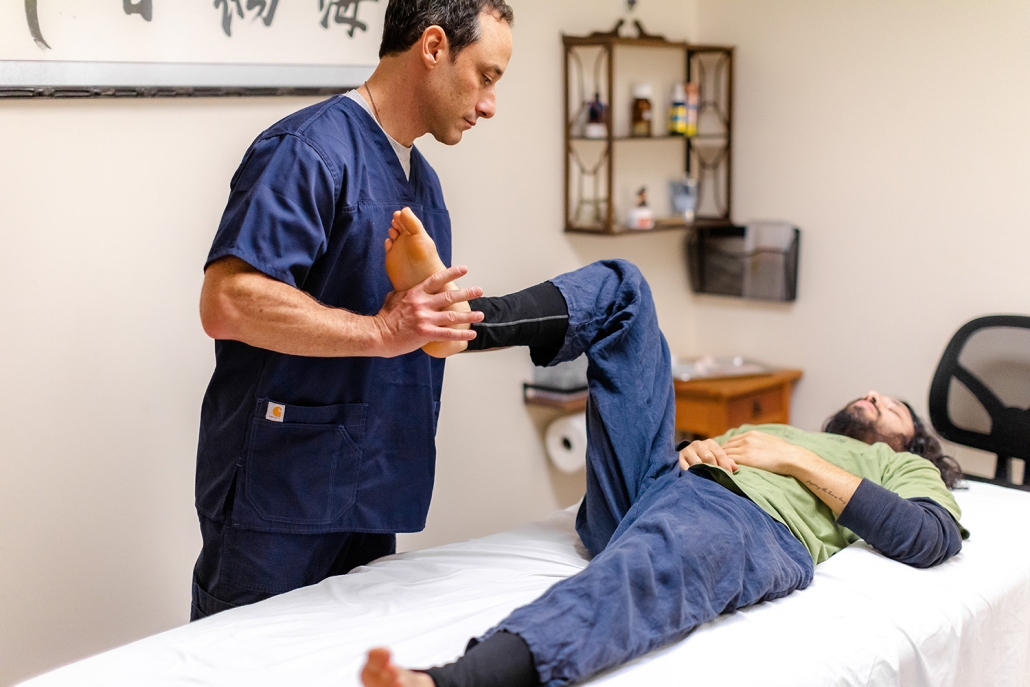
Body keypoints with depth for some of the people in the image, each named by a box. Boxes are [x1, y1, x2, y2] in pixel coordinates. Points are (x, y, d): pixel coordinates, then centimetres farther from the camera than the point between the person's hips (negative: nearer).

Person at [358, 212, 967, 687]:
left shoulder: (902, 466, 32)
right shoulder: (765, 430, 45)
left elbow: (933, 538, 7)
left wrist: (798, 460, 5)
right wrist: (693, 447, 5)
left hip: (750, 523, -5)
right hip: (664, 480, 6)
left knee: (645, 573, -43)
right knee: (621, 289, 1)